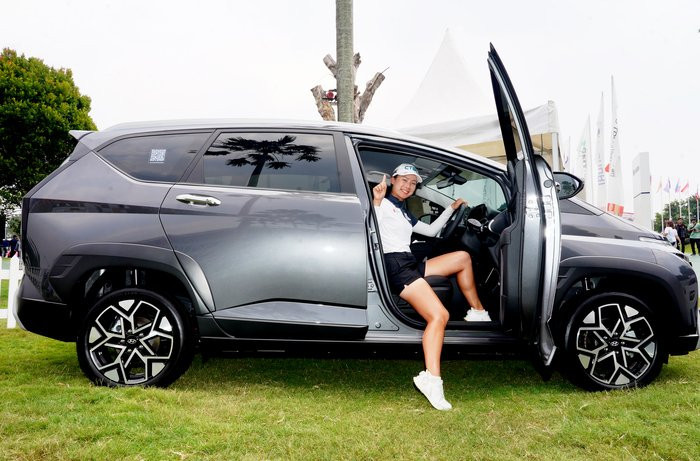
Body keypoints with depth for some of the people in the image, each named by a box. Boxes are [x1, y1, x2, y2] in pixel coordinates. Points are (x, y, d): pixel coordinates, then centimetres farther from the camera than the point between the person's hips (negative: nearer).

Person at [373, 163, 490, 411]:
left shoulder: (404, 213, 28)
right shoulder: (384, 203, 1)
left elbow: (431, 231, 36)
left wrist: (451, 208, 38)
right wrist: (376, 202, -27)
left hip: (410, 264, 10)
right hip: (395, 265, -10)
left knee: (463, 257, 14)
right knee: (439, 315, -26)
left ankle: (478, 313, 17)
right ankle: (431, 379, -30)